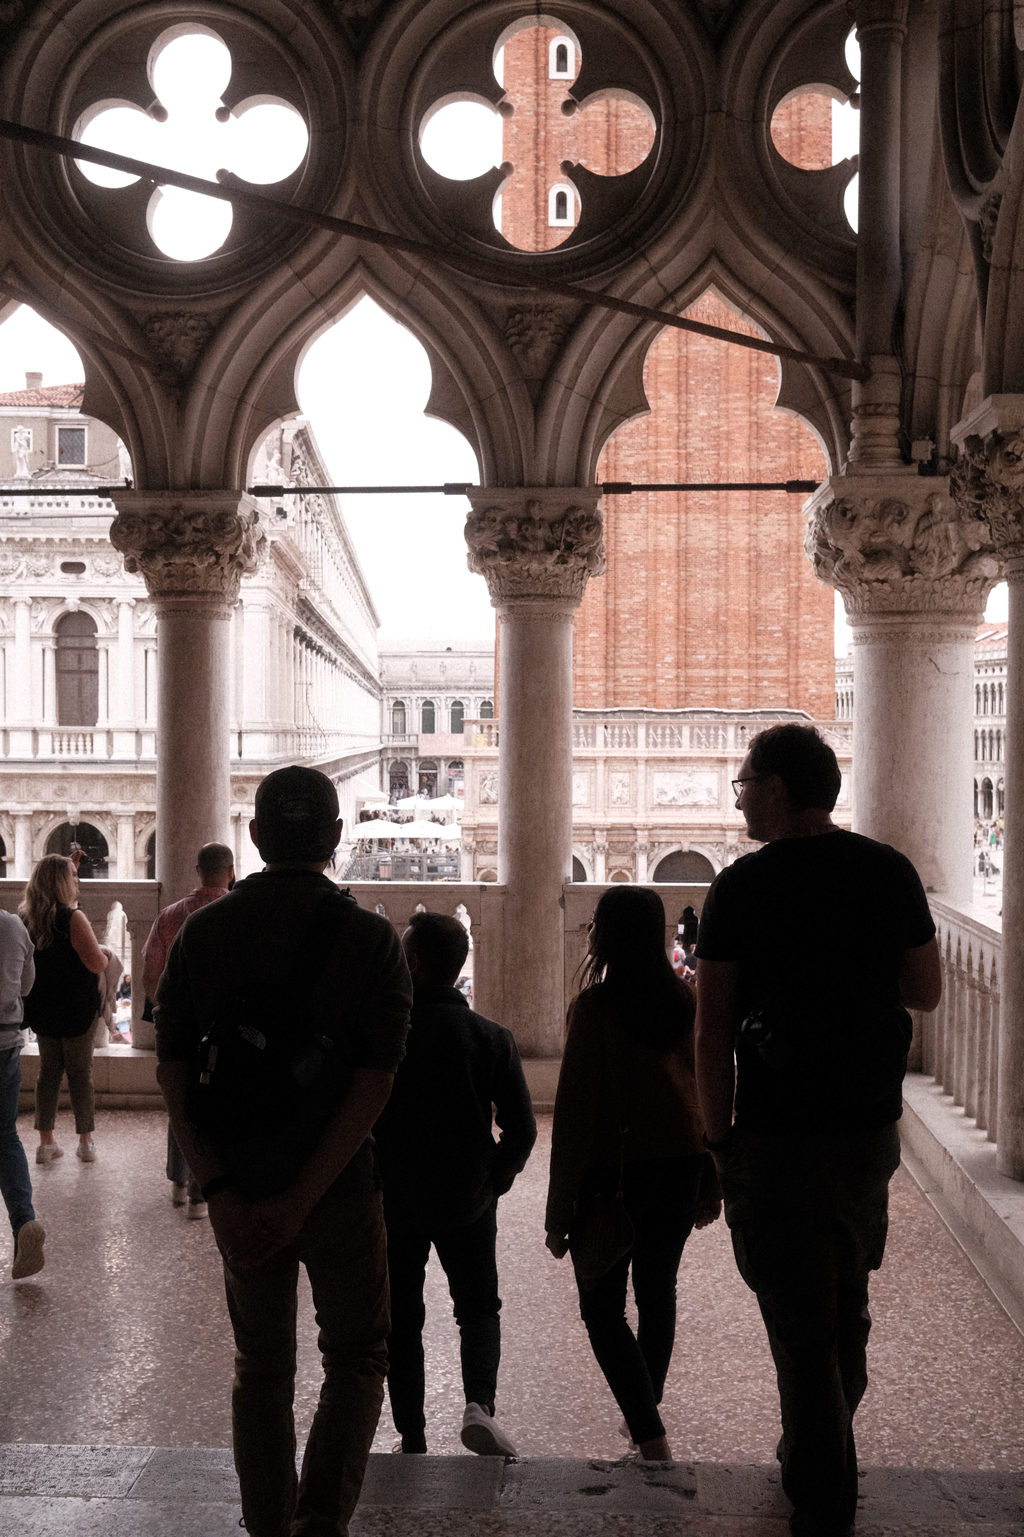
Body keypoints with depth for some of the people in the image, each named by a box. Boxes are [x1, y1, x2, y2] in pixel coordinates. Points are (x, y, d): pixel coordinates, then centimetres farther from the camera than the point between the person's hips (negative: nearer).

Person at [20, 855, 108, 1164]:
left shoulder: (27, 918, 2)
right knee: (81, 1072, 6)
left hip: (42, 1010, 5)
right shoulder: (73, 918, -19)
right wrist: (104, 955, 3)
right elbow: (97, 964, -19)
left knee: (48, 1071, 13)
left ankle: (46, 1142, 15)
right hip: (76, 1010, -5)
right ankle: (86, 1142, 12)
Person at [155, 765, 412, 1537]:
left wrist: (222, 1191, -7)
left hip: (238, 1194, 3)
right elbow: (373, 1084, -15)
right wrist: (300, 1201, -14)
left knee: (261, 1367, 18)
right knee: (356, 1358, 15)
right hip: (339, 1186, -2)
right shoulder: (370, 938, -10)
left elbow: (171, 1071, -5)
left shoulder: (202, 932, -2)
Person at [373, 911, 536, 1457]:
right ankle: (479, 1404, -6)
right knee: (479, 1308, 17)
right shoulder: (491, 1037, -7)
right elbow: (522, 1130, -7)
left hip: (392, 1202, -1)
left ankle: (411, 1439, 15)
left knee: (400, 1320, 14)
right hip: (467, 1202, 1)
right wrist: (493, 1182, 8)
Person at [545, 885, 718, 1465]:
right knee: (658, 1291, 21)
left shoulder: (595, 1007, -16)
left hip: (613, 1174, -5)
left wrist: (559, 1209, -10)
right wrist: (712, 1185, 15)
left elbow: (575, 1112, -16)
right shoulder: (688, 1000, -1)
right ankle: (645, 1413, 34)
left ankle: (653, 1438, -5)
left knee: (603, 1307, 6)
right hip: (682, 1169, 5)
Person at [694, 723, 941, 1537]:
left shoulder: (744, 886, -13)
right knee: (847, 1313, 22)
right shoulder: (892, 872, -1)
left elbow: (713, 1033, -12)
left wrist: (719, 1140, -3)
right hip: (873, 1130, 5)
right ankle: (821, 1462, 39)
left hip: (779, 1137, -5)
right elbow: (925, 990, 8)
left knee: (801, 1328, 5)